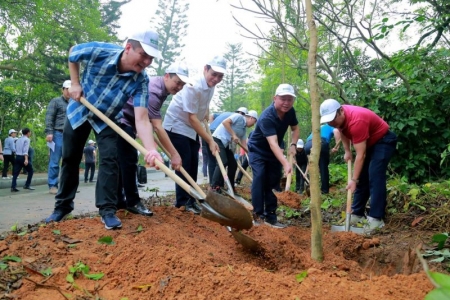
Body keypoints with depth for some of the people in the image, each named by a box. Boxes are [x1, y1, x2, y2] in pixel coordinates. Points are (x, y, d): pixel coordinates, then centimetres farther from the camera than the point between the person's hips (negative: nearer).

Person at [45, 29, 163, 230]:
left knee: (109, 159, -15)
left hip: (107, 119, 0)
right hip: (79, 110, 1)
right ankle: (63, 205, 23)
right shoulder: (99, 51, -31)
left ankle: (107, 210, -6)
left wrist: (151, 149, -55)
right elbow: (72, 53, -6)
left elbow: (142, 119, -39)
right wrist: (75, 84, -14)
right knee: (70, 158, 8)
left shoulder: (141, 81, -30)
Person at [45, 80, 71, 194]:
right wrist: (49, 132, -15)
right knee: (54, 161, -3)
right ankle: (52, 185, 0)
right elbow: (49, 117, -4)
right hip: (58, 134, -5)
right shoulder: (56, 101, 6)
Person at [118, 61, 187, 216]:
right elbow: (158, 127, -33)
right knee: (129, 161, -11)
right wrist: (174, 154, -33)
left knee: (126, 161, 11)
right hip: (121, 120, -10)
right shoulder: (153, 91, -30)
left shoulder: (161, 86, 1)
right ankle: (133, 202, -4)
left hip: (130, 121, 10)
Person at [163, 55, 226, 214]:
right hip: (176, 125, -8)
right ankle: (183, 201, 0)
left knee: (193, 164, 7)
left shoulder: (211, 86, -3)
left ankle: (190, 200, 15)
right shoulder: (193, 87, -28)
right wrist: (210, 140, -26)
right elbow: (192, 118, -28)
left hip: (192, 127, 8)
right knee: (184, 163, -10)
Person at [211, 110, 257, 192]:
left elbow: (244, 144, 20)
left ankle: (231, 188, 15)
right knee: (223, 162, -23)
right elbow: (225, 122, -19)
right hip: (218, 139, -10)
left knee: (233, 164, 7)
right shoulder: (239, 117, -6)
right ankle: (214, 187, -24)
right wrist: (233, 135, -18)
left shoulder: (244, 128, 18)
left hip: (226, 143, 10)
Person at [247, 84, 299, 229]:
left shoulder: (290, 112, -12)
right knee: (259, 179, -19)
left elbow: (295, 128, 9)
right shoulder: (267, 117, -35)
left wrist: (293, 145, -10)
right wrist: (285, 163, -57)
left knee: (273, 182, 1)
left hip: (274, 152, 6)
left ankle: (270, 215, 5)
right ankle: (258, 214, -11)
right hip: (258, 150, -6)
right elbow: (273, 143, -45)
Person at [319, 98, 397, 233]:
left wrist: (353, 180, -32)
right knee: (362, 177, 8)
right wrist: (347, 151, 6)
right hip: (369, 142, 9)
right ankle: (357, 214, 14)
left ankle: (376, 218, -19)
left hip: (383, 140, -9)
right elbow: (342, 131, 13)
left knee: (375, 177, -20)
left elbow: (360, 155, -34)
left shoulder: (356, 121, -37)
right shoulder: (339, 117, -12)